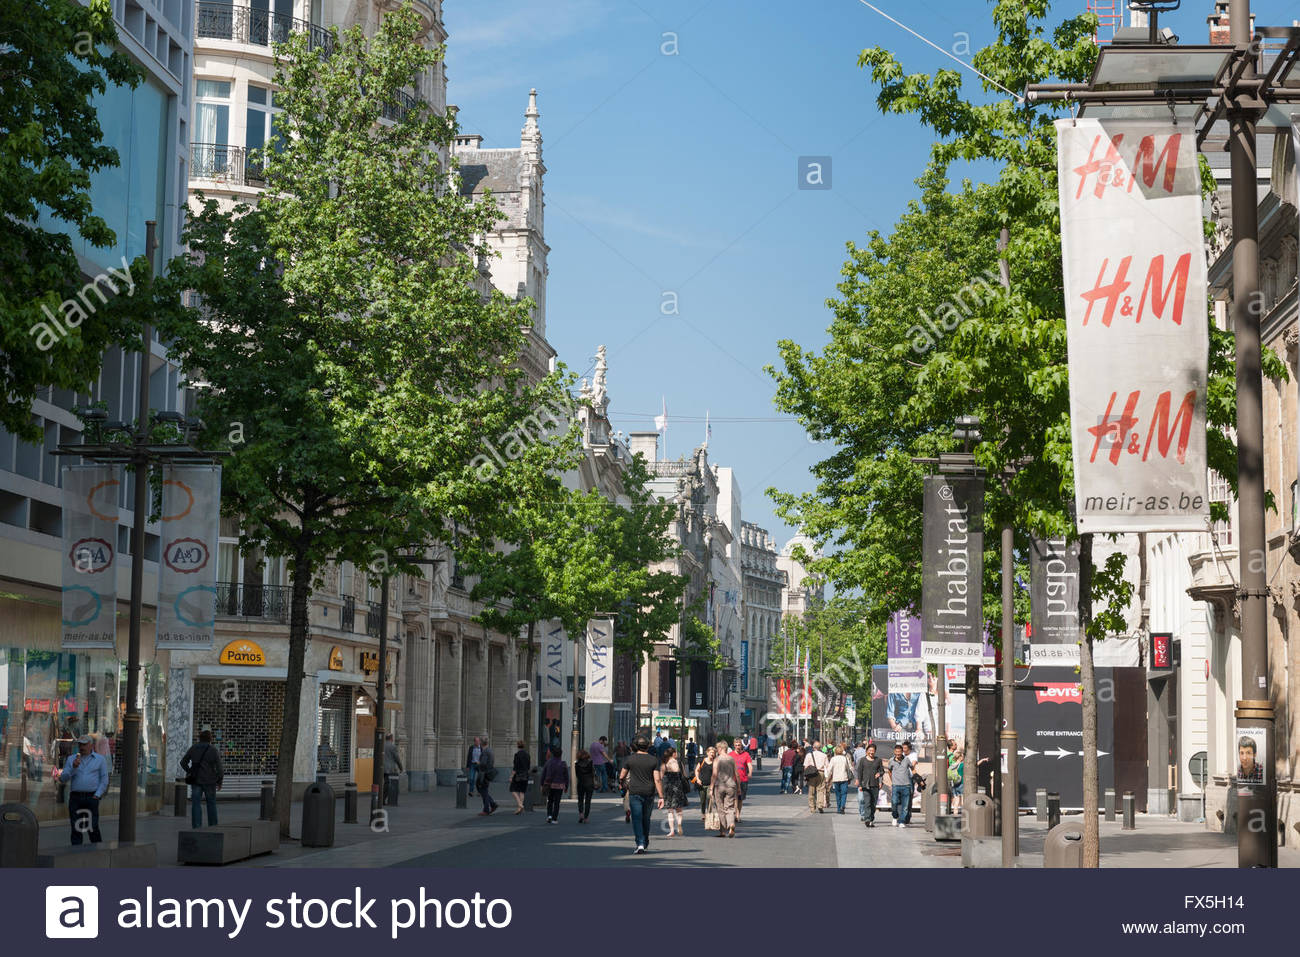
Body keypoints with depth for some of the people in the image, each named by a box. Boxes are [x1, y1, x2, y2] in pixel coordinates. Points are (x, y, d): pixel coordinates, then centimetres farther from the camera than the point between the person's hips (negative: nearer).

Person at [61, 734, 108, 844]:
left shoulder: (100, 759, 9)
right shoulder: (71, 759, 13)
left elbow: (104, 780, 6)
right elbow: (62, 779, 6)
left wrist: (96, 796, -5)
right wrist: (73, 767, -9)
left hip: (91, 797, -2)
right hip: (75, 798, 2)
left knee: (93, 828, -8)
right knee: (76, 829, -1)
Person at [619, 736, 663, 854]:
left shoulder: (630, 759, -4)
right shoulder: (653, 760, -2)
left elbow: (622, 776, 3)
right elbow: (657, 779, -8)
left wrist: (621, 782, 26)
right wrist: (661, 797, -7)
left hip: (635, 792, -2)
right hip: (649, 793, 2)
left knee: (637, 819, -3)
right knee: (646, 819, 17)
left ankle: (640, 844, -16)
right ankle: (646, 844, 31)